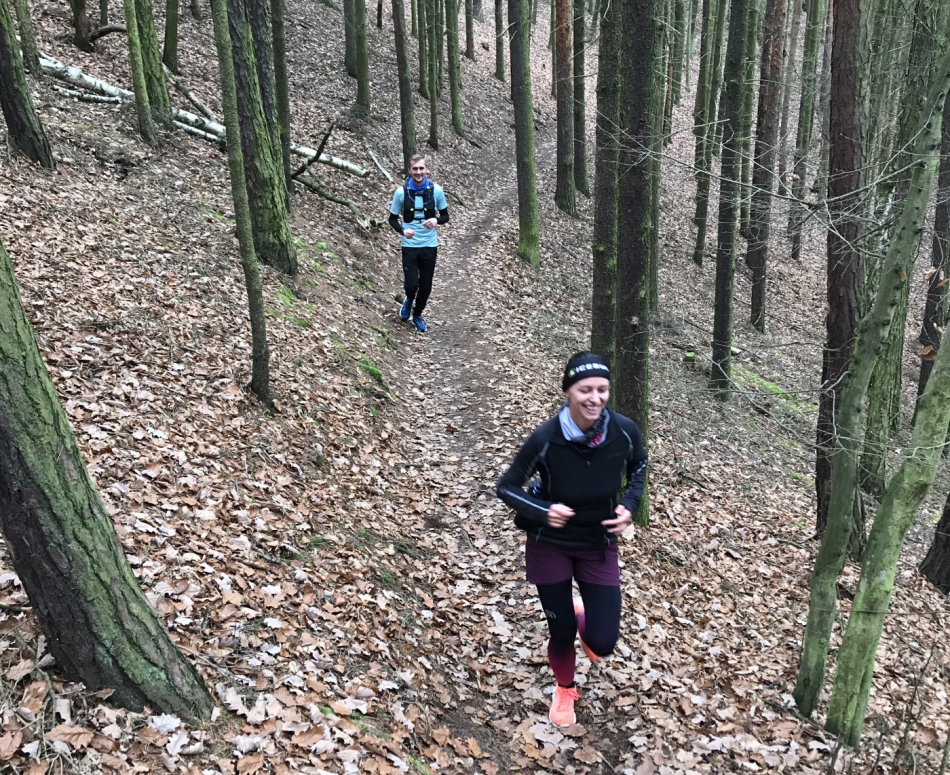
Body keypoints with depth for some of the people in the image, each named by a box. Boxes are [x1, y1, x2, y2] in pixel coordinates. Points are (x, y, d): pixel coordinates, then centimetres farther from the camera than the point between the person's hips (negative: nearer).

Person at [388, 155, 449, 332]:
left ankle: (417, 315, 35)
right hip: (409, 246, -1)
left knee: (426, 286, 9)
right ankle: (408, 301, 29)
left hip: (430, 246, 1)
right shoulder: (401, 192, -9)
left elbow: (445, 216, 4)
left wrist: (436, 220, -19)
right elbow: (392, 218, 1)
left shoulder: (437, 191, -7)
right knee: (411, 284, -8)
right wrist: (402, 230, -19)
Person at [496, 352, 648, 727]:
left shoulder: (624, 431, -20)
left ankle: (582, 614, 38)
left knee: (602, 644, 0)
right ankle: (564, 691, 45)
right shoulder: (545, 438, -26)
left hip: (599, 545, 2)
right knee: (562, 632, 11)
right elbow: (507, 487, -12)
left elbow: (638, 465, 5)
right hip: (549, 545, -2)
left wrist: (629, 505, -9)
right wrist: (543, 511, -28)